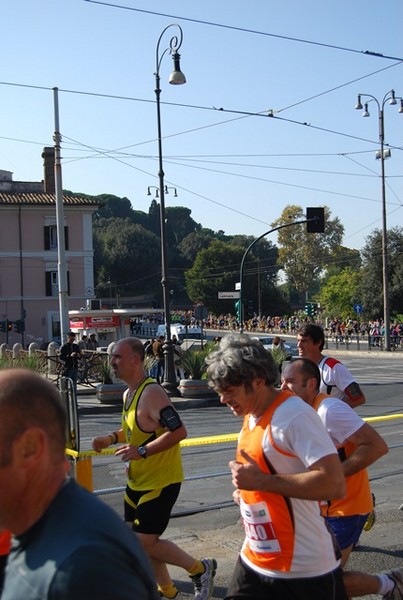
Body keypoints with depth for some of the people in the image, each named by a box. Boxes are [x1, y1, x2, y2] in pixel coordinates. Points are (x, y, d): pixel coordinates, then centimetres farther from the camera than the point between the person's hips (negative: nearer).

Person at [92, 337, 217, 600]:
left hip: (160, 482, -9)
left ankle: (201, 568, 11)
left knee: (145, 543, -8)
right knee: (141, 541, 16)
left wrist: (141, 451, -30)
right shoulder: (129, 394, 7)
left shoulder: (152, 393, -23)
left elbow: (178, 431, -30)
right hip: (138, 480, 9)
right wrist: (112, 438, 6)